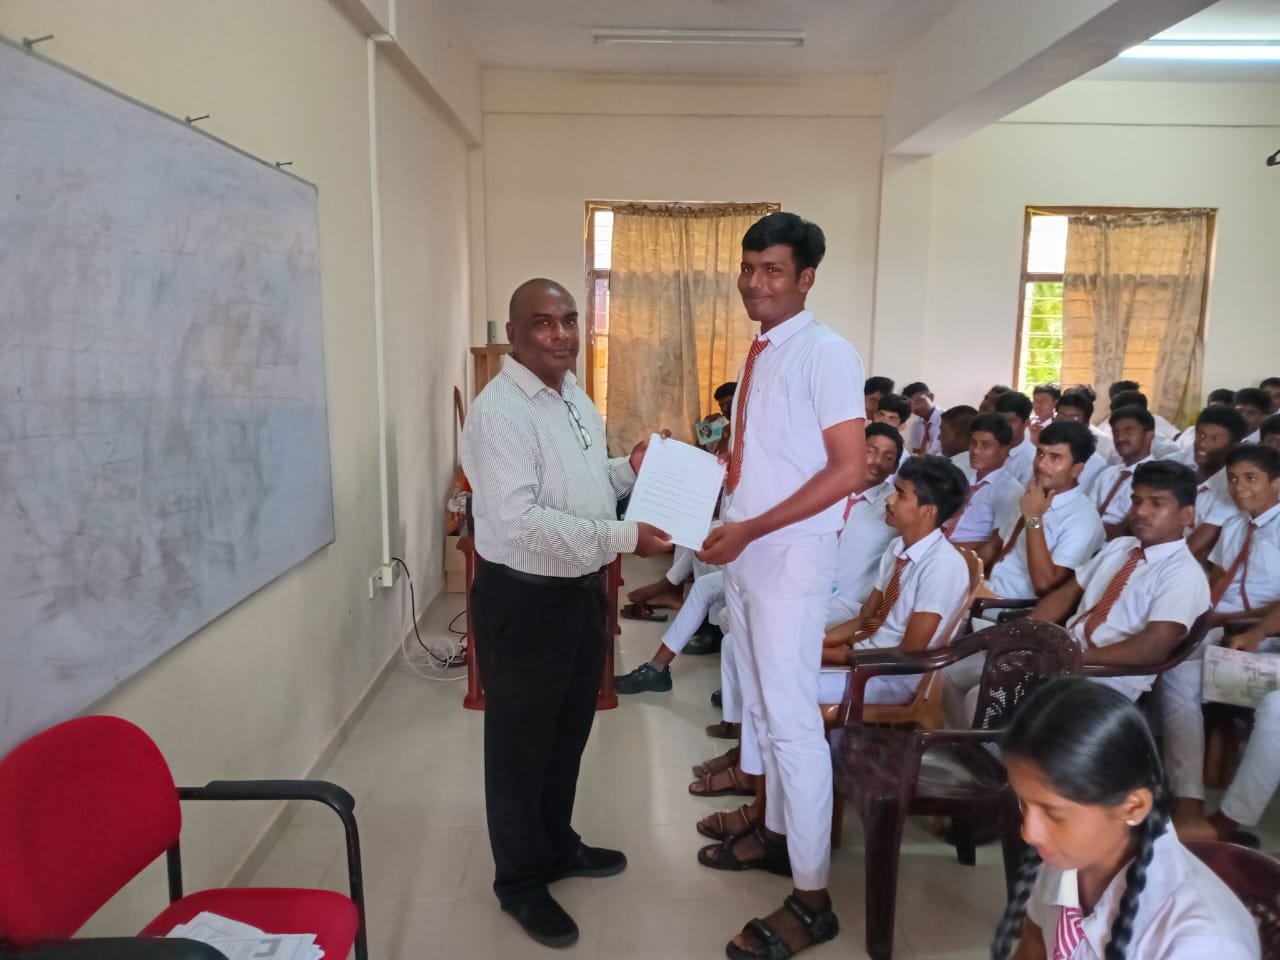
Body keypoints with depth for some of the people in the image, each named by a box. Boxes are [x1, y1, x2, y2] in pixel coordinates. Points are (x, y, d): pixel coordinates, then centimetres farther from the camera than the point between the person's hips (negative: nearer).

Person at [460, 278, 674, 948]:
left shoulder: (574, 395, 8)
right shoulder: (499, 412, -21)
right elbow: (519, 520, -29)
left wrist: (629, 469, 2)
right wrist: (623, 537, -29)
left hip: (582, 587, 9)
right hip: (523, 597, -9)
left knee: (570, 727, 22)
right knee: (521, 740, 8)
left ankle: (557, 845, 42)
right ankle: (520, 881, 27)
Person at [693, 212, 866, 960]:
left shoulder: (827, 354, -13)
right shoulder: (758, 355, 12)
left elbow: (848, 469, -19)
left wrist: (751, 530, -22)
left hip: (791, 559, -8)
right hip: (745, 556, 9)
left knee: (794, 720, -3)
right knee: (761, 709, 19)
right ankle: (778, 833, 38)